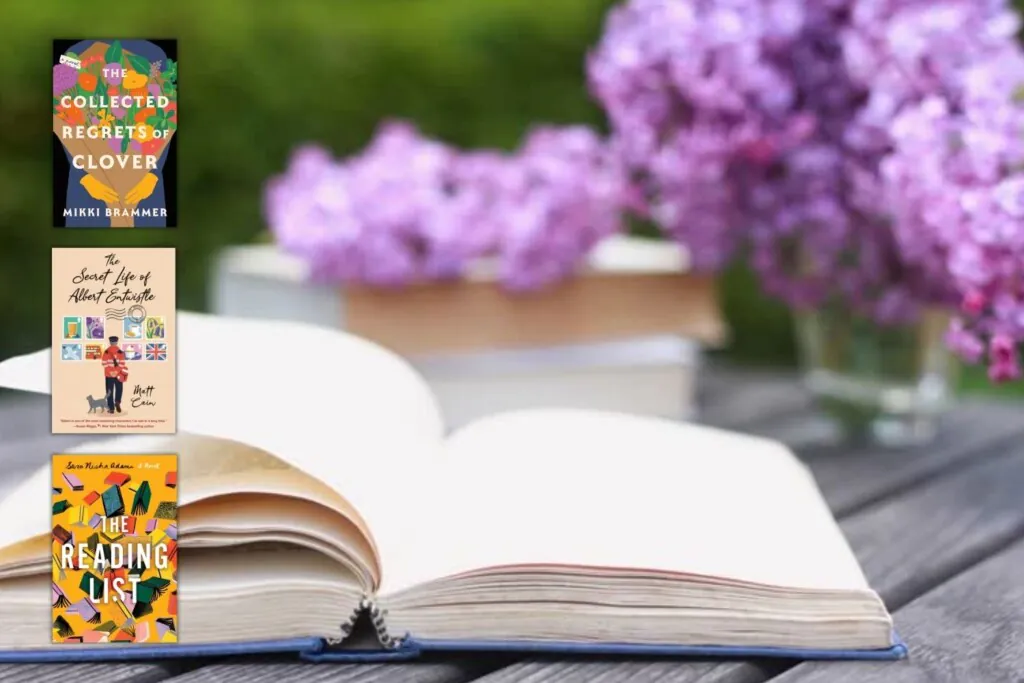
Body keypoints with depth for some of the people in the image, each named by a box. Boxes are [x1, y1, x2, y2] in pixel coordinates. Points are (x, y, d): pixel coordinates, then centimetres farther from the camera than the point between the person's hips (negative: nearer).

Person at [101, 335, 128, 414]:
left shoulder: (106, 352, -1)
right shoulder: (120, 352, -5)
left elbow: (104, 363, -1)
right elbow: (122, 363, -8)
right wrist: (125, 373, 0)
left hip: (109, 375, 1)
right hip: (118, 374, -1)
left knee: (110, 391, 6)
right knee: (119, 389, 16)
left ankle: (111, 408, 3)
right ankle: (117, 402, -5)